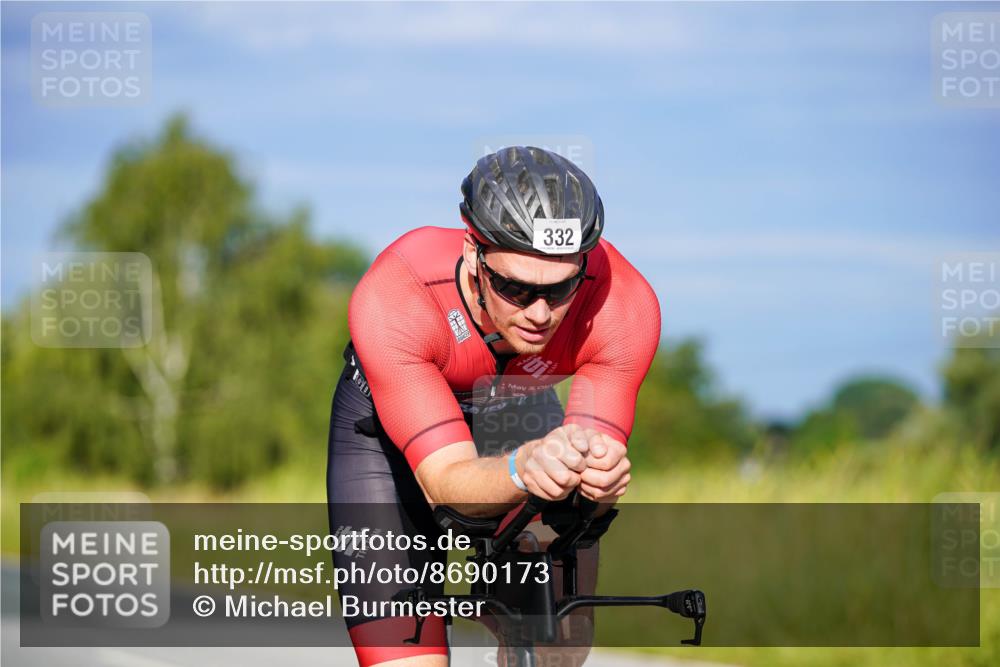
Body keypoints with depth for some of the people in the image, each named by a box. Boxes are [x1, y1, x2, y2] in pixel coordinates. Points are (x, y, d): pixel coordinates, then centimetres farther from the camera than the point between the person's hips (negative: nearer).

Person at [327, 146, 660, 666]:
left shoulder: (624, 305, -33)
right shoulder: (391, 298, -39)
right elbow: (445, 482, -42)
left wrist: (600, 474, -56)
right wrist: (522, 469, -64)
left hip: (519, 417, 2)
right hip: (387, 432, -2)